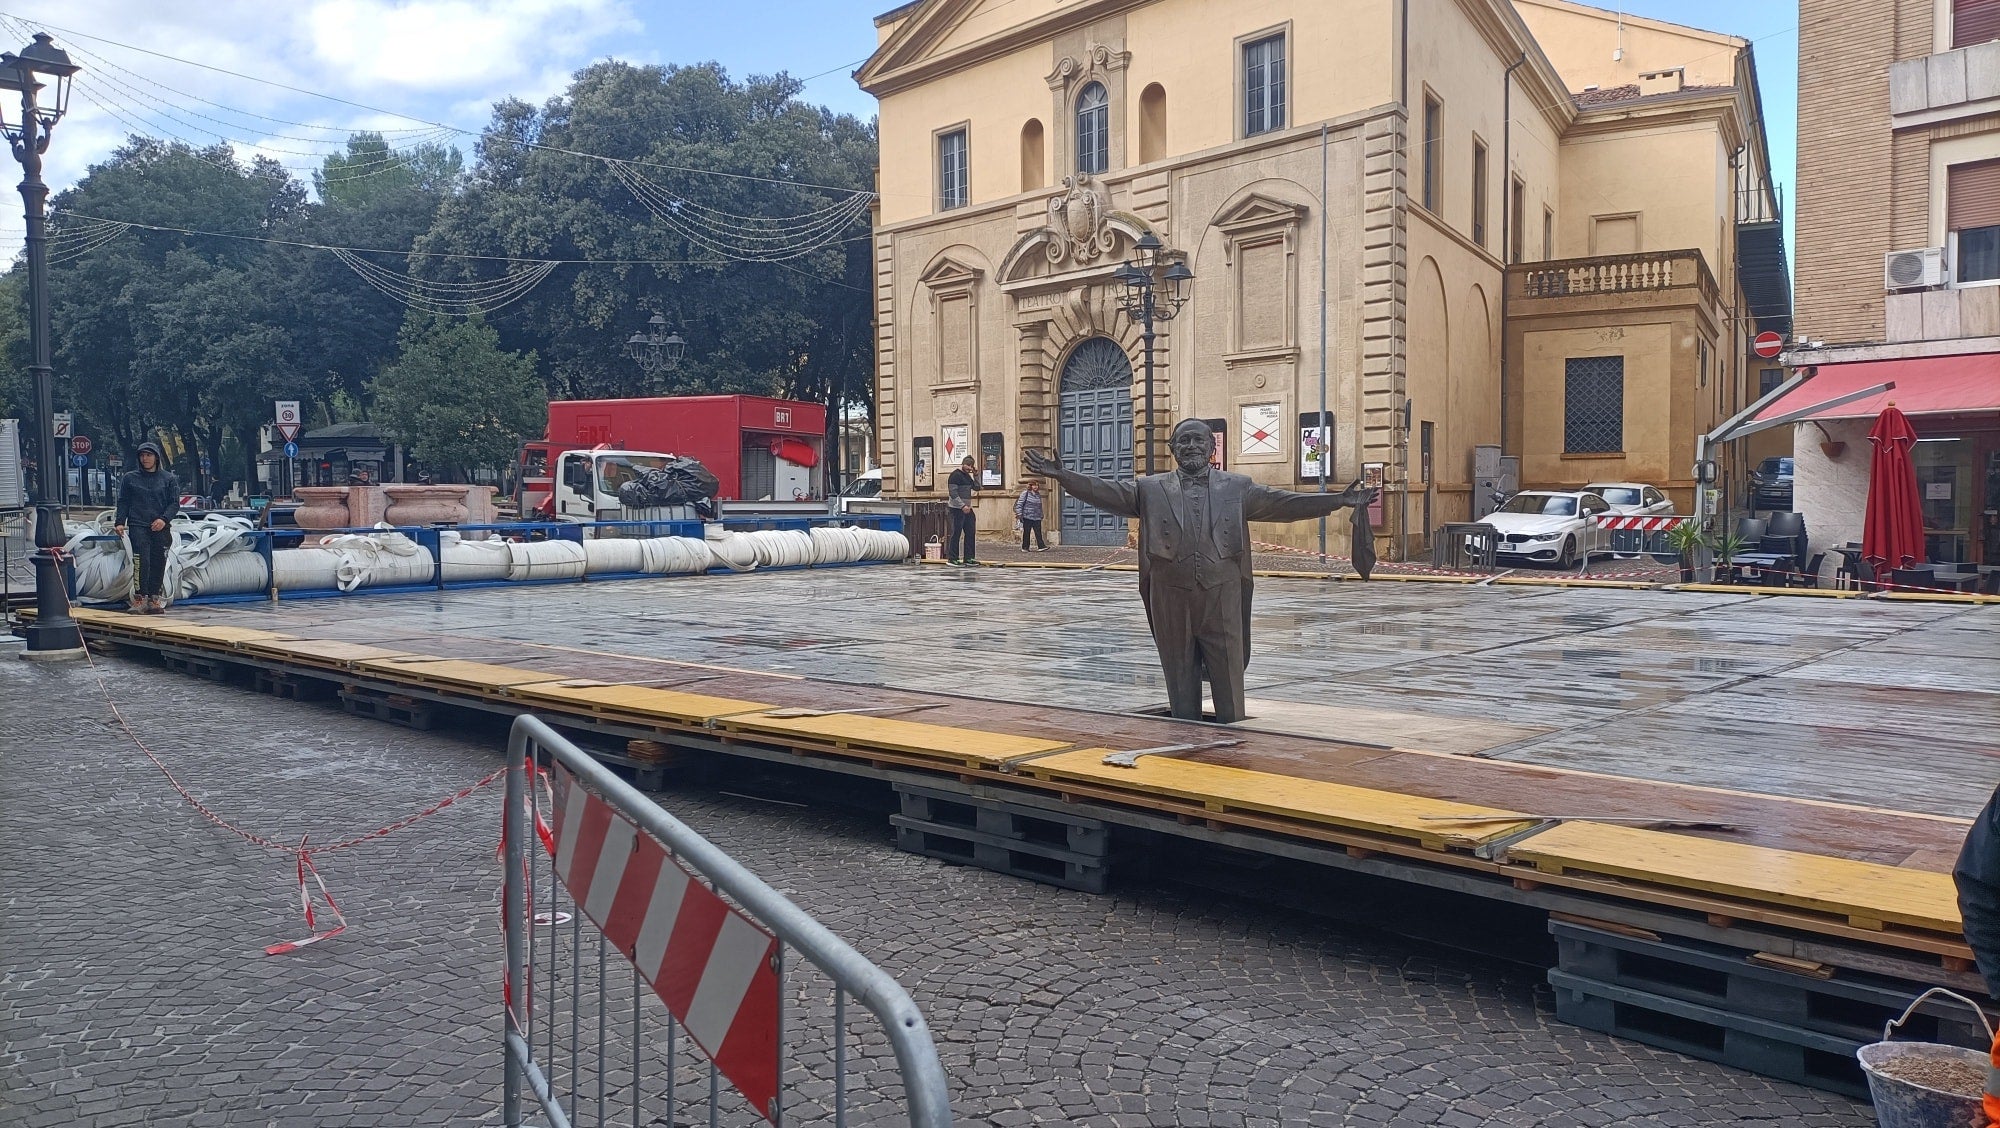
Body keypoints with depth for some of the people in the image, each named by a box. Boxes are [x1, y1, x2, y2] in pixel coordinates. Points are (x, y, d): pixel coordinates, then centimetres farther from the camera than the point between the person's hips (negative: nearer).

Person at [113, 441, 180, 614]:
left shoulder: (168, 479, 10)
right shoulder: (130, 479, 11)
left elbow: (175, 503, 5)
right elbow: (123, 502, 11)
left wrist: (164, 519, -10)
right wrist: (120, 522, -1)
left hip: (161, 528, 1)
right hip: (138, 526, -1)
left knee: (159, 564, 1)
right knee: (142, 561, -14)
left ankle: (154, 597, 7)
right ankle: (140, 597, -14)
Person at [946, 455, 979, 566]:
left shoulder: (967, 476, 16)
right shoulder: (955, 475, -12)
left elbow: (977, 488, 16)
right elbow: (953, 493, -19)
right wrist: (963, 506, -24)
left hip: (967, 508, 9)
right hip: (957, 509, -9)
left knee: (971, 533, 9)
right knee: (956, 534, -5)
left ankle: (968, 558, 15)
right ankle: (952, 559, 1)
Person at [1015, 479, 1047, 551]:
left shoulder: (1038, 495, 16)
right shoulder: (1025, 493, -1)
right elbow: (1019, 504, -4)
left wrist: (1041, 515, 22)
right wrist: (1019, 514, -12)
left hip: (1037, 518, 4)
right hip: (1027, 517, -4)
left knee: (1038, 533, -6)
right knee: (1026, 533, 2)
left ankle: (1042, 547, -13)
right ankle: (1025, 547, 10)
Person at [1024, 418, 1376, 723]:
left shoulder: (1237, 488, 9)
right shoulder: (1151, 489, 8)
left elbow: (1282, 503, 3)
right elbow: (1107, 493, 1)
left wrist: (1338, 500, -6)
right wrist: (1062, 476, -10)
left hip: (1222, 598, 0)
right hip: (1170, 598, 0)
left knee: (1229, 684, 4)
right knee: (1180, 682, 9)